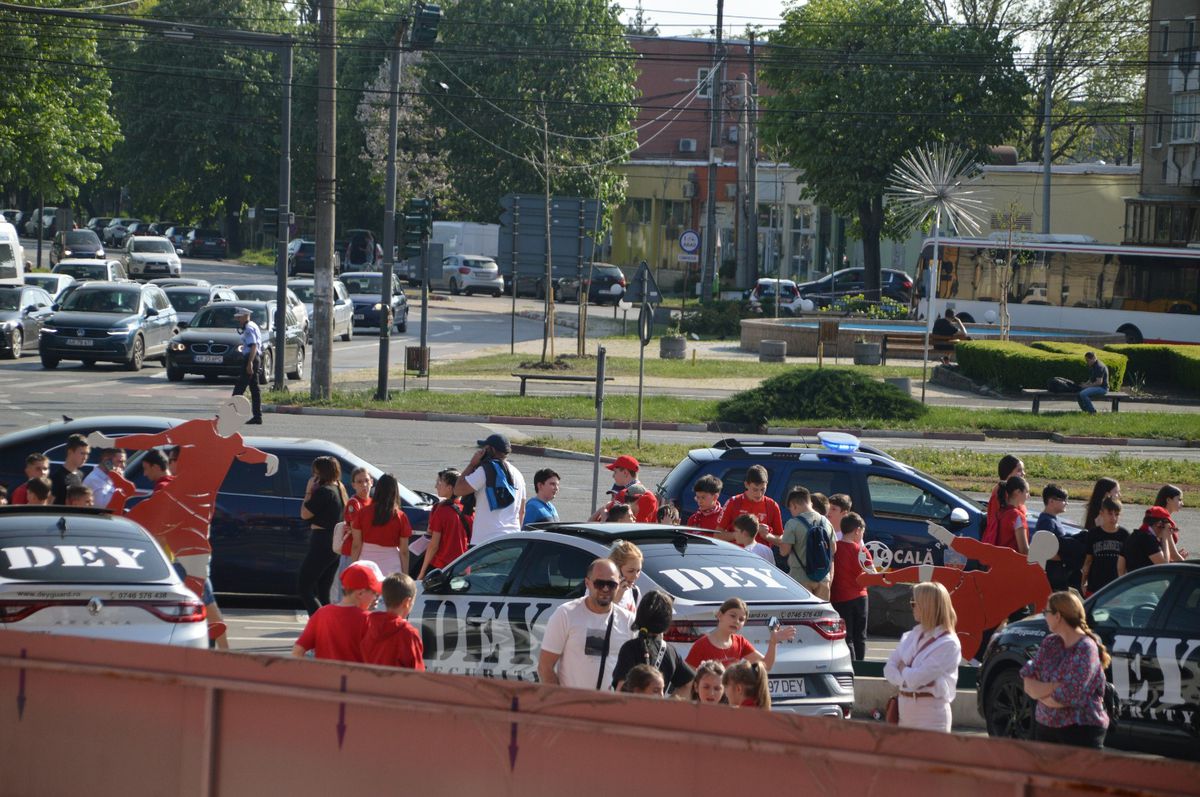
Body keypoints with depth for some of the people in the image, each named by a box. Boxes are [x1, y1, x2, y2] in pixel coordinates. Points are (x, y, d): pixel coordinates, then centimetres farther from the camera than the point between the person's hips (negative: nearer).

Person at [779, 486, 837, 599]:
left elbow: (784, 551, -13)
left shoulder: (793, 523, -11)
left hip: (800, 577, -5)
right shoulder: (825, 522, 6)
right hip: (823, 577, 5)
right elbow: (833, 549, 12)